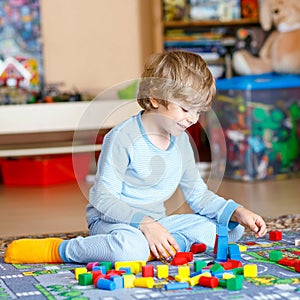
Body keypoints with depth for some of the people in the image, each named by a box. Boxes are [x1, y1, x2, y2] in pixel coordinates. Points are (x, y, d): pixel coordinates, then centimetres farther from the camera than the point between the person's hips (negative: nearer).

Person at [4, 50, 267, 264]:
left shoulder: (181, 141, 6)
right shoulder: (123, 138, -17)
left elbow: (198, 195, 12)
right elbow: (103, 198, -21)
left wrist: (238, 213, -4)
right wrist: (145, 223, -33)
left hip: (155, 222, 7)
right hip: (111, 220, -7)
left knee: (230, 228, -6)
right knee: (131, 247, -43)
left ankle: (153, 248, -18)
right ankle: (57, 250, -19)